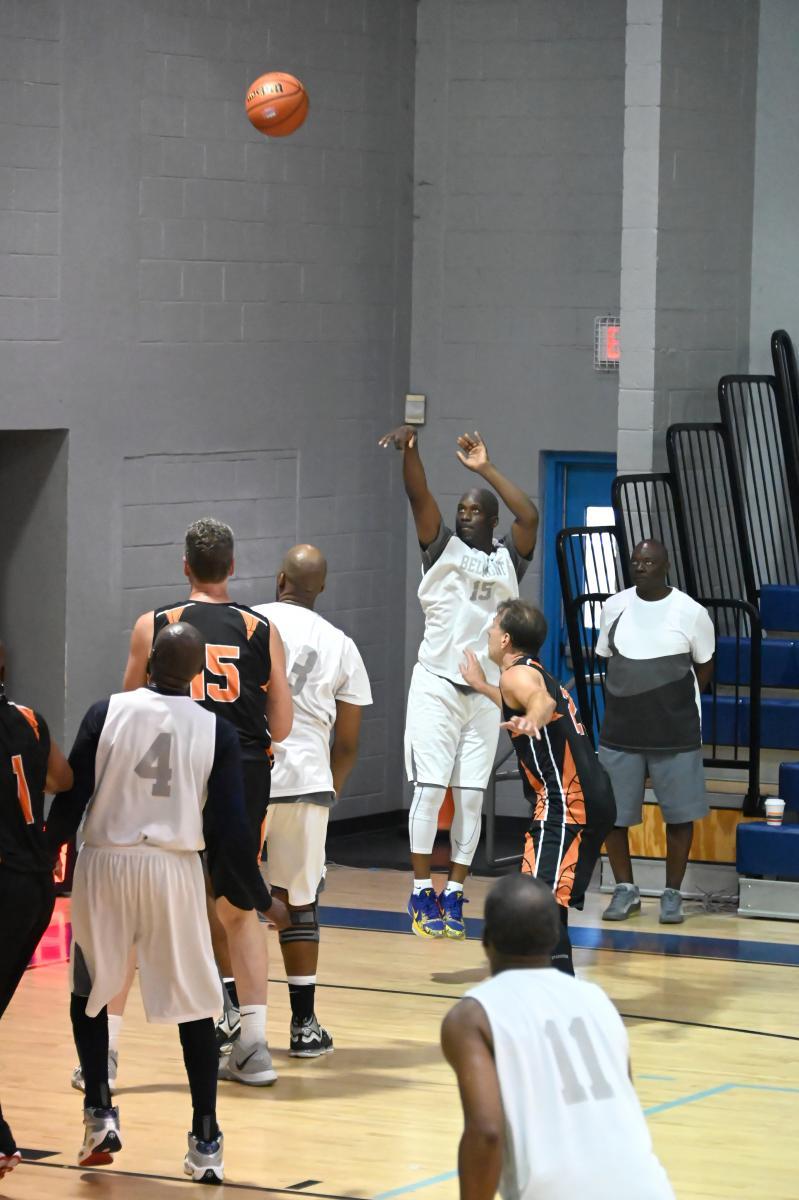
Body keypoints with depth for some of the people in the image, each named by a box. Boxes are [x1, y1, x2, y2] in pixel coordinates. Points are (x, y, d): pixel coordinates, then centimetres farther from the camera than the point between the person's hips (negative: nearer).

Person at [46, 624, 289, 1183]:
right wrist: (262, 900, 9)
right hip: (174, 869, 0)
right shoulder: (216, 731, -1)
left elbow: (70, 799, -3)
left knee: (88, 993, 21)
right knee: (195, 1006, 10)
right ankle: (206, 1143, 5)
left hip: (105, 864, 0)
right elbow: (230, 828, -2)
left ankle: (100, 1115, 12)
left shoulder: (107, 712, -2)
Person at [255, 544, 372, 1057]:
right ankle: (304, 1025, 12)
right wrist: (330, 792, 27)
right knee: (300, 901, 11)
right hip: (306, 779, 2)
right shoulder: (340, 645, 10)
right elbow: (348, 743, 13)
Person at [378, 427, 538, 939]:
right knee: (429, 789, -6)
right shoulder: (443, 548, 5)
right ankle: (422, 896, -1)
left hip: (486, 694, 2)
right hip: (437, 685, -2)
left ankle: (454, 897, 7)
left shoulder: (507, 561, 8)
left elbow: (529, 515, -10)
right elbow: (420, 496, -9)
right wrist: (409, 446, -25)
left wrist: (486, 469, -10)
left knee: (471, 797, 2)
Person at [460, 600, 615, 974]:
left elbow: (543, 701, -34)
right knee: (549, 899, 22)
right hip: (591, 801, 10)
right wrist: (481, 686, 62)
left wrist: (531, 721, -55)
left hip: (565, 804, -10)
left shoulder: (518, 674, -8)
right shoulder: (535, 673, 23)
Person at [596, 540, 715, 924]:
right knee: (611, 813, 2)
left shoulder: (690, 612, -6)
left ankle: (672, 893, 16)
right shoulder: (614, 607, 3)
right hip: (621, 730, 2)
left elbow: (704, 666, 7)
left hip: (675, 734, -2)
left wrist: (677, 702, 3)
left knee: (679, 814, 2)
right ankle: (625, 890, 18)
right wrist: (625, 699, 7)